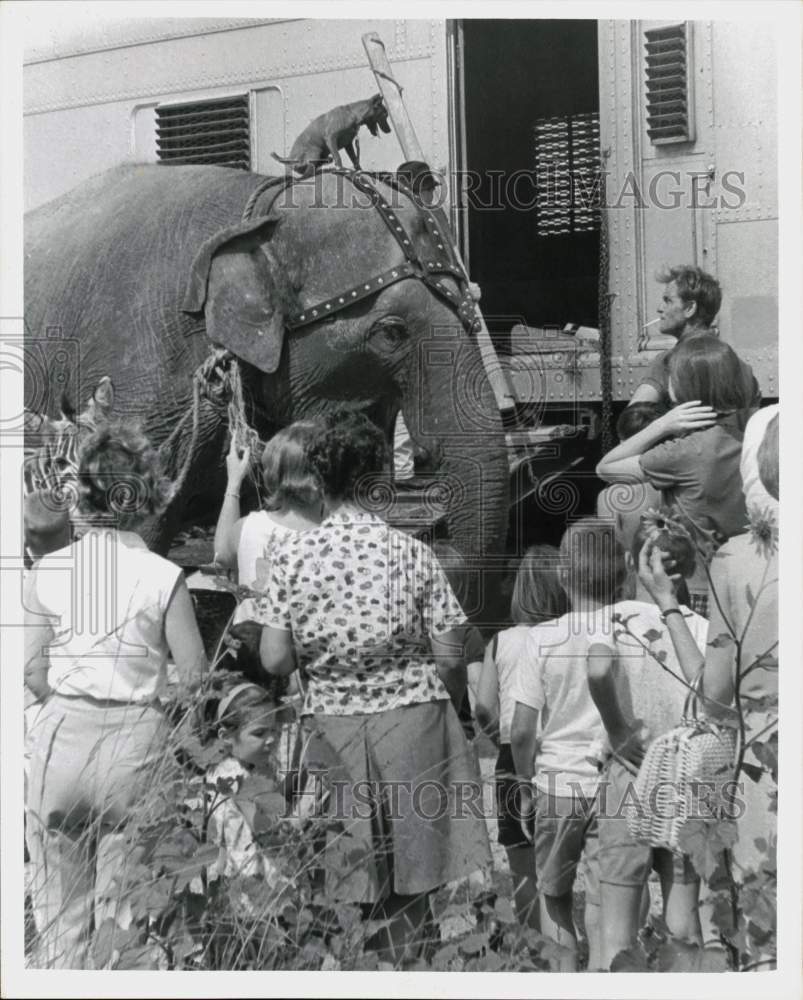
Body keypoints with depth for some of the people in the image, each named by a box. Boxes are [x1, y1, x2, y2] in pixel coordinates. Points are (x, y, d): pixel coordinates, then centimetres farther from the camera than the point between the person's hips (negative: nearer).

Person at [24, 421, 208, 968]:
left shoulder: (48, 570, -5)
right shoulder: (165, 578, -9)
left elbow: (33, 672, -1)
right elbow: (194, 674, -5)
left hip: (62, 734, 1)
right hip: (136, 738, -1)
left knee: (58, 901, 14)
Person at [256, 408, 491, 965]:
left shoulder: (292, 556, -4)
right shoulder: (412, 553, -5)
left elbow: (275, 661, -5)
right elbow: (450, 658, -4)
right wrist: (444, 709, 15)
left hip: (332, 726, 1)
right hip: (412, 721, -1)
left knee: (344, 894, 11)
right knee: (409, 889, 11)